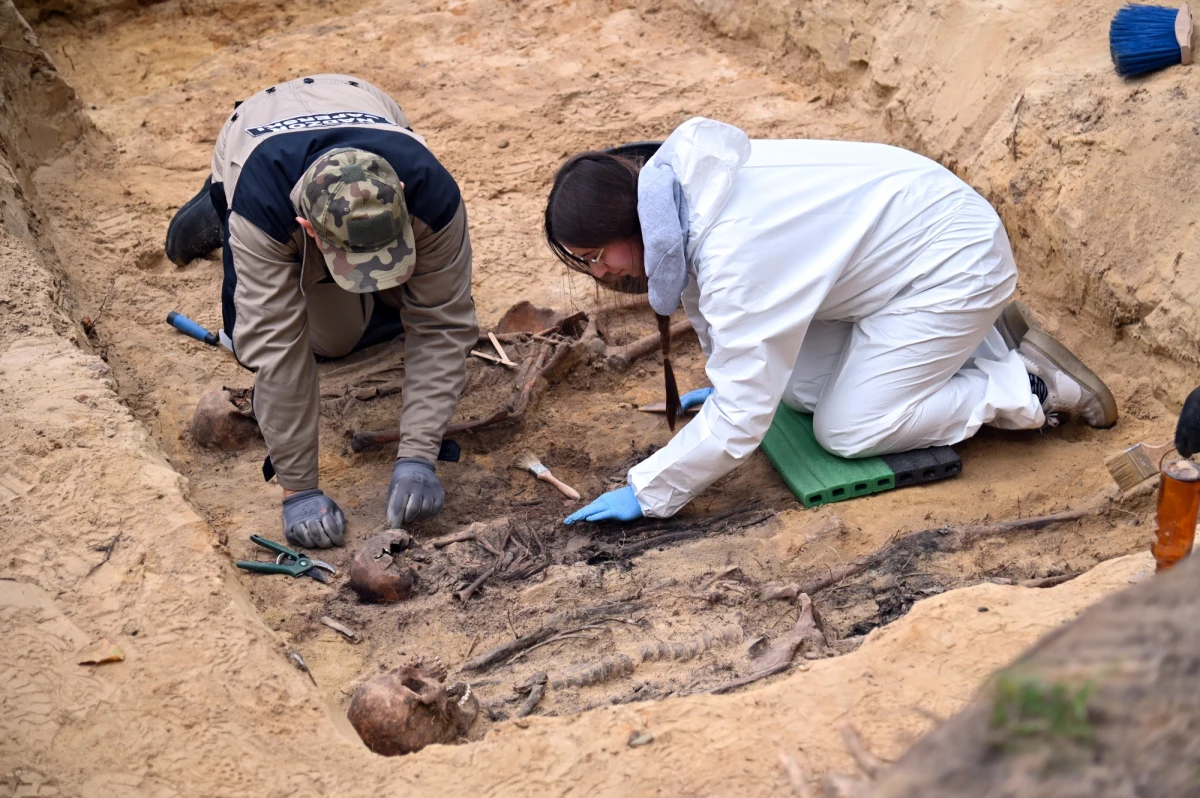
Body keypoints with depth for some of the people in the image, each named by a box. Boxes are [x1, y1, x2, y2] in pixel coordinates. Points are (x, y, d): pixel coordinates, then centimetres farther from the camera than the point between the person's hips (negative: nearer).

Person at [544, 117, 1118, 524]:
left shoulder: (733, 256, -34)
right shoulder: (678, 188, -6)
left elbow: (740, 418, -31)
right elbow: (706, 297, 15)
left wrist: (645, 495, -24)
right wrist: (725, 374, 28)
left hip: (954, 263, -9)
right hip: (906, 232, 10)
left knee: (846, 431, -9)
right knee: (799, 386, 9)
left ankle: (1033, 388, 2)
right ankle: (969, 339, 18)